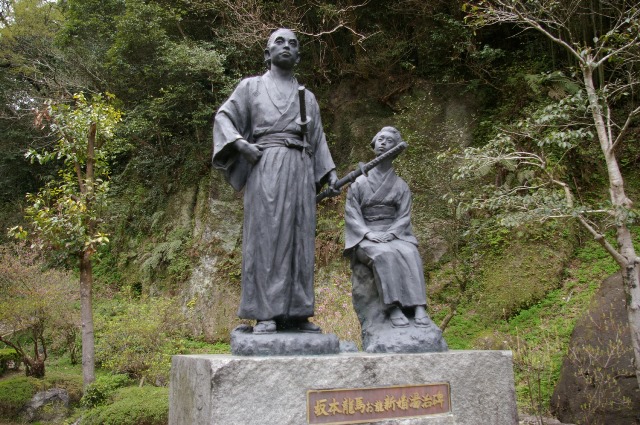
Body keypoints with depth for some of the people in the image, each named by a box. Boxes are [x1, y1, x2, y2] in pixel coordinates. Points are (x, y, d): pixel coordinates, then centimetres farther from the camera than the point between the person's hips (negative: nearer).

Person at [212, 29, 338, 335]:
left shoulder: (307, 97, 25)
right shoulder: (251, 86, 14)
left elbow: (317, 138, 24)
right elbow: (223, 118, 9)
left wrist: (330, 172, 11)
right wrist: (241, 145, -9)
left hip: (301, 170, 4)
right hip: (266, 166, -4)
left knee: (298, 237, -1)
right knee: (265, 236, -11)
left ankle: (295, 313, 2)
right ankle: (264, 314, -10)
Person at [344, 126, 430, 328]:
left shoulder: (401, 186, 11)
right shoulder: (359, 182, 8)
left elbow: (404, 217, 1)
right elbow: (351, 215, -1)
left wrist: (389, 234, -19)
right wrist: (369, 234, -19)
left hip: (394, 236, 2)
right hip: (366, 238, -1)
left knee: (409, 254, -33)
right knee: (384, 255, -37)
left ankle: (419, 307, -41)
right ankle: (393, 308, -40)